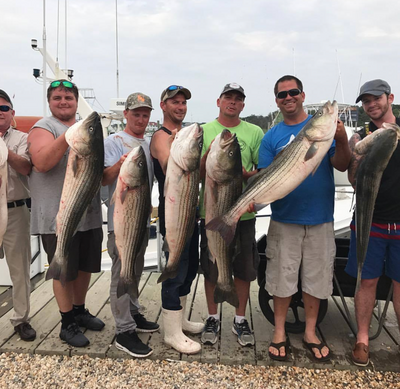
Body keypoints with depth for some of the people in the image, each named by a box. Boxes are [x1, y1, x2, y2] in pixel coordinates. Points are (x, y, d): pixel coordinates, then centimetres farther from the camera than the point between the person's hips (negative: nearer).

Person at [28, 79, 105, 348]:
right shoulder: (44, 128, -4)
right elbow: (41, 163, -21)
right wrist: (67, 137, -30)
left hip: (90, 214, 7)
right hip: (59, 217, -6)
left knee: (85, 266, 16)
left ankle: (80, 311, 35)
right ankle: (67, 323, 19)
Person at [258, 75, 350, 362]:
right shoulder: (271, 137, 3)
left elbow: (342, 166, -5)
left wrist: (342, 140, -23)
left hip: (320, 219, 1)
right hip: (284, 219, 0)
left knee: (316, 277, 12)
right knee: (282, 277, 8)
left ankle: (310, 333, 31)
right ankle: (280, 332, 27)